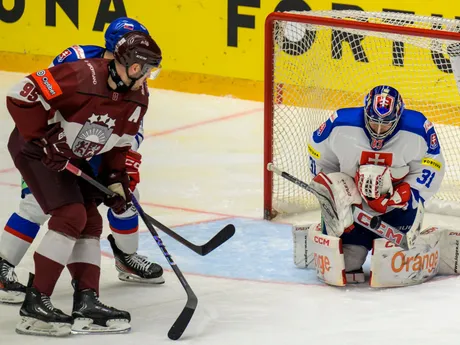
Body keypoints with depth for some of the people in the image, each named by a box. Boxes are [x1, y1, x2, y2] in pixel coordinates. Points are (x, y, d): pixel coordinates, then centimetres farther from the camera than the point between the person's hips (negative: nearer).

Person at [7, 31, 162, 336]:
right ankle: (35, 304, -17)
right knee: (70, 215, -19)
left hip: (71, 158, 9)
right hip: (34, 148, -9)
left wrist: (116, 180, 1)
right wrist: (42, 142, -27)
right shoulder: (82, 77, -31)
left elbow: (118, 143, 11)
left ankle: (87, 304, 7)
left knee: (90, 222, 5)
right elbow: (23, 96, -30)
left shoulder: (138, 99, -4)